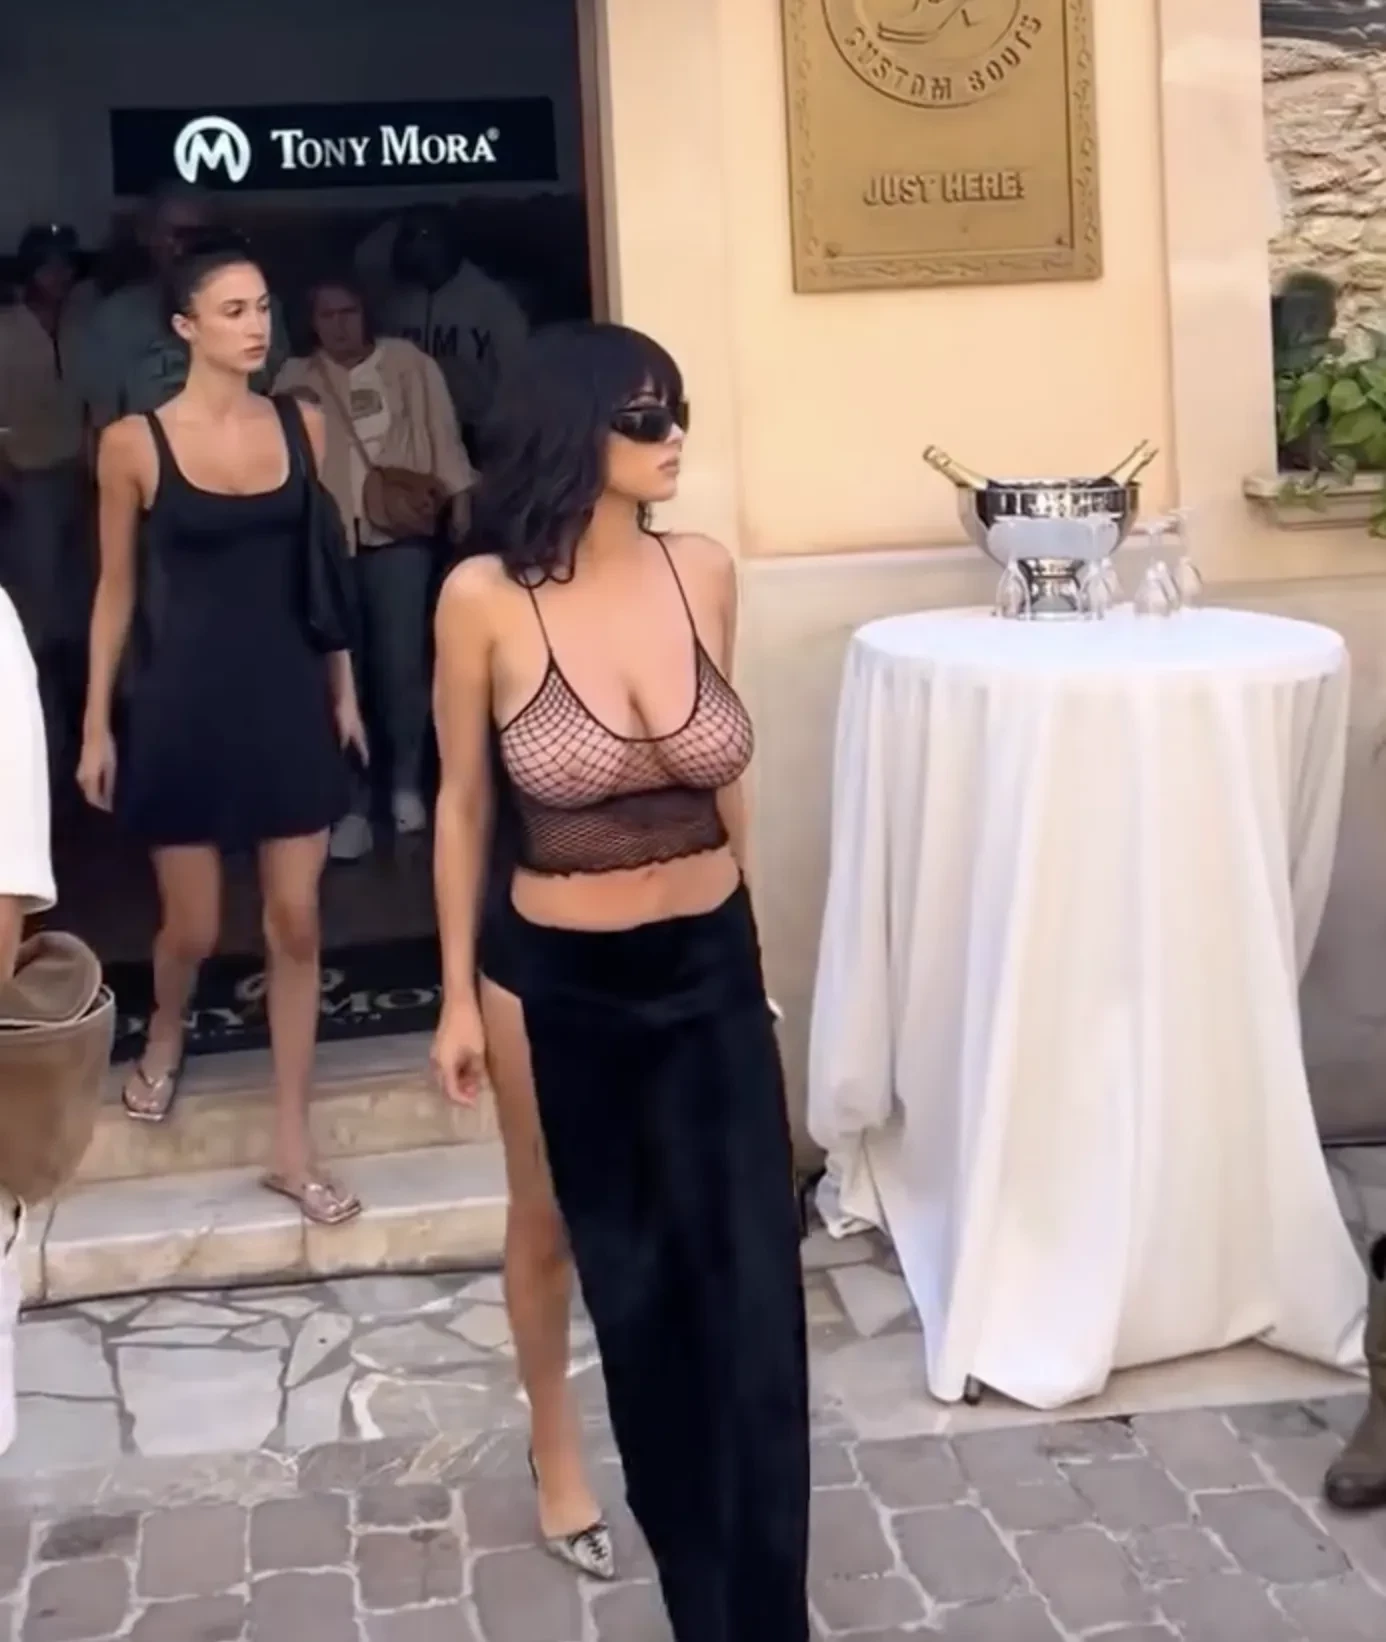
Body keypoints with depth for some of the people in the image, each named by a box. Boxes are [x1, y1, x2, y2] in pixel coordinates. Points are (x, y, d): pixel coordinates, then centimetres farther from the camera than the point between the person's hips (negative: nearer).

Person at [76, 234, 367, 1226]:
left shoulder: (303, 424, 2)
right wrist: (97, 723, 0)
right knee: (193, 926, 8)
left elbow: (324, 567, 8)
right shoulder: (135, 443, -6)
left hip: (290, 696, 2)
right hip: (188, 700, -2)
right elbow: (117, 588, 0)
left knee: (297, 926, 4)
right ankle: (165, 1036, 45)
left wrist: (345, 690, 8)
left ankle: (293, 1149, 14)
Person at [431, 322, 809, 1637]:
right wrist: (459, 993, -1)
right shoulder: (484, 599, -14)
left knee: (750, 1279, 4)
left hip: (710, 967, 3)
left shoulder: (704, 575, -4)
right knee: (558, 1227, 19)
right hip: (556, 978, -2)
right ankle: (555, 1444, 49)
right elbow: (464, 804, -4)